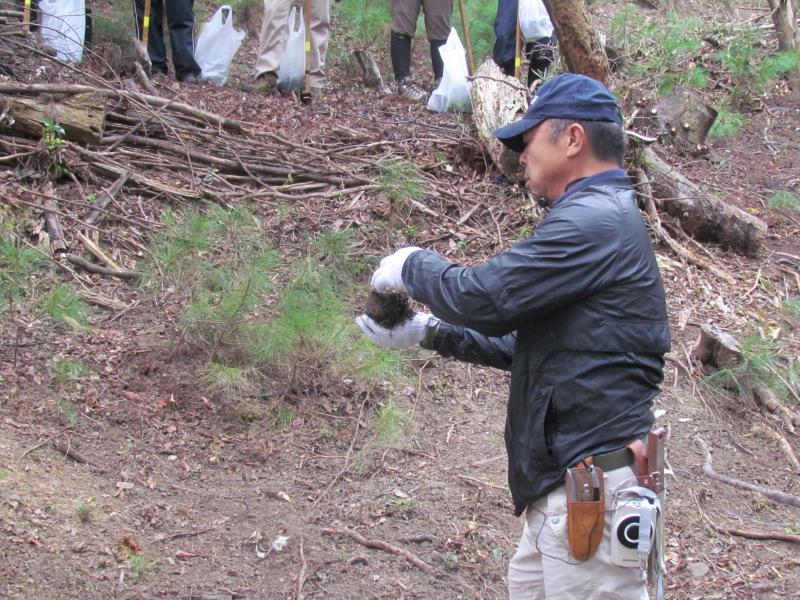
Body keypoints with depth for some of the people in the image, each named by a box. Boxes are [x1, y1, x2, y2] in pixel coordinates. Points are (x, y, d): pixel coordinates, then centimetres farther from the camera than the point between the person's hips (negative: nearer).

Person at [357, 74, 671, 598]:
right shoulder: (604, 219, 19)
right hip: (565, 483, 11)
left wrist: (411, 265, 0)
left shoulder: (594, 221, -16)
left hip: (592, 489, -11)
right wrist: (429, 333, 16)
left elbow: (483, 298, -19)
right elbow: (523, 343, 22)